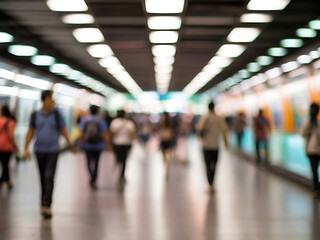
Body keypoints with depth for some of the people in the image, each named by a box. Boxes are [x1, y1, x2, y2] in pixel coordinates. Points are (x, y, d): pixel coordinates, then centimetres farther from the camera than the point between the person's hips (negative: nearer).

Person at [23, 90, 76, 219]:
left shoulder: (57, 114, -2)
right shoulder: (35, 115, 1)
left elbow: (63, 130, 3)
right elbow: (30, 132, 5)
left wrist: (70, 145, -1)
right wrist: (26, 149, 0)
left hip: (53, 151, -2)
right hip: (39, 150, 2)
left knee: (49, 178, -14)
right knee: (43, 178, 12)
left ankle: (46, 205, -16)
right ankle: (45, 202, 28)